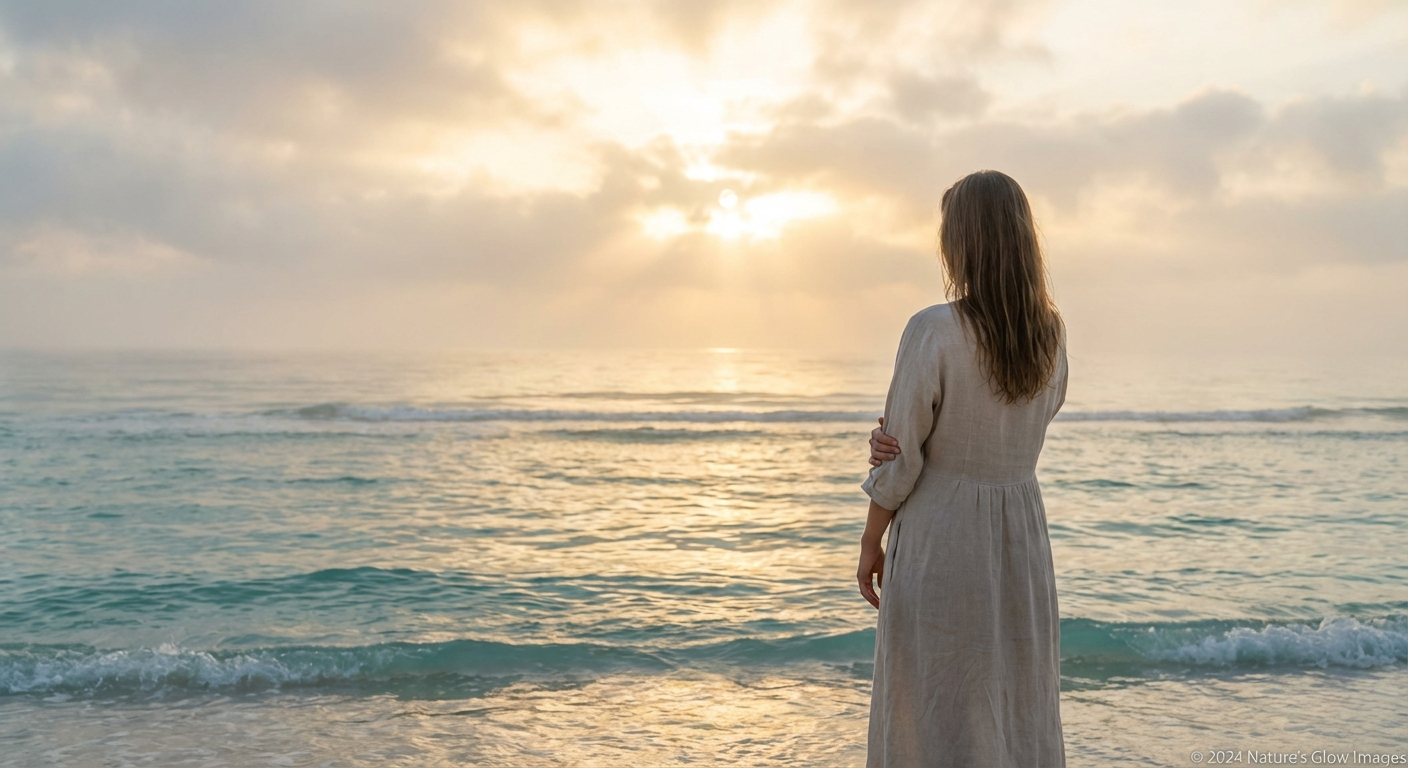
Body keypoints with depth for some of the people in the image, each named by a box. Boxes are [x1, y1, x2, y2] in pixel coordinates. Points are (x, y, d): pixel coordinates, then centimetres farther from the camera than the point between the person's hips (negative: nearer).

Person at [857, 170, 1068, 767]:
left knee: (935, 708, 7)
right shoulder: (1051, 331, 0)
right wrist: (895, 435, -4)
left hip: (940, 532, -5)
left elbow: (901, 456, -13)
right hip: (1022, 525, 6)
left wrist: (871, 544, 1)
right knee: (1022, 706, 16)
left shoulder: (933, 330, -17)